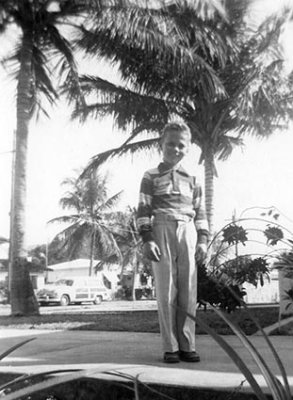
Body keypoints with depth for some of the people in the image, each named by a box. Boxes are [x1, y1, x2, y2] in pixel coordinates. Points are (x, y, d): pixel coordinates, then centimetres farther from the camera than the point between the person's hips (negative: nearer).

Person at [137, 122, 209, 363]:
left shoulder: (192, 180, 18)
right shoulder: (151, 177, 9)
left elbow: (200, 212, 15)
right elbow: (143, 210, 1)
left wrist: (203, 240, 4)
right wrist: (147, 239, -9)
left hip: (188, 233, 3)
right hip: (162, 231, -2)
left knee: (188, 292, 1)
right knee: (166, 291, -2)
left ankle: (187, 346, 8)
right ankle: (170, 347, 4)